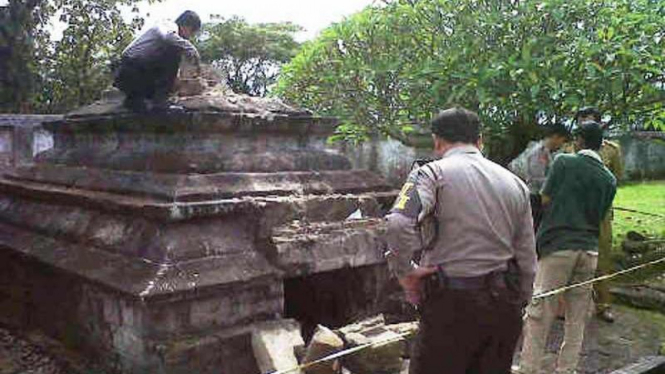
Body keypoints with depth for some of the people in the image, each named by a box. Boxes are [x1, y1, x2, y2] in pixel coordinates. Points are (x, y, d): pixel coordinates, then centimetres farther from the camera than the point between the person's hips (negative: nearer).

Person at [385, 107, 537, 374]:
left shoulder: (433, 173, -7)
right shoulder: (514, 183, 11)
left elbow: (399, 224, -26)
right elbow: (527, 261, 12)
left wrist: (404, 272, -11)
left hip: (452, 302, -6)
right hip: (504, 305, 6)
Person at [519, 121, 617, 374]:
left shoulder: (564, 162, -4)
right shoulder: (609, 180, 8)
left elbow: (545, 199, -3)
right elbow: (600, 217, 12)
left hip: (558, 246, -4)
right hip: (589, 250, 5)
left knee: (539, 313, 2)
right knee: (577, 318, 12)